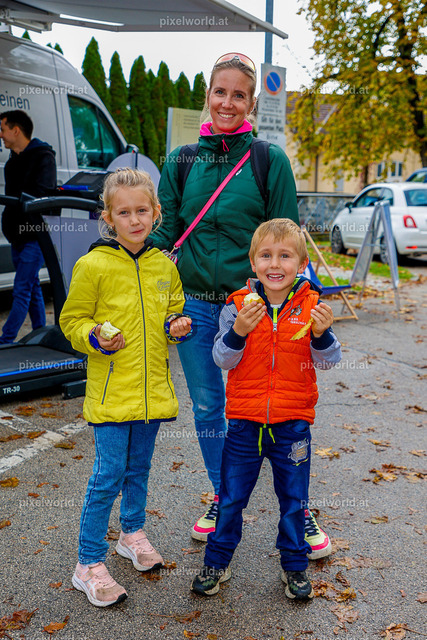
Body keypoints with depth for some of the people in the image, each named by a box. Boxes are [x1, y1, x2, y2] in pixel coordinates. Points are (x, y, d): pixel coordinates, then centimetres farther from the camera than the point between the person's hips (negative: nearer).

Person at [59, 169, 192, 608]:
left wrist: (177, 326, -2)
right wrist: (95, 338, -22)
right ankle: (89, 564, 12)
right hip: (111, 391, -5)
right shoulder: (92, 266, -10)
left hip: (152, 388, 5)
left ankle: (132, 532, 42)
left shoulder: (164, 266, 5)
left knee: (139, 468, 20)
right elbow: (71, 320, -4)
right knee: (108, 476, -3)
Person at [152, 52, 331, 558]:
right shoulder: (181, 161, 7)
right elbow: (163, 231, 9)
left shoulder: (271, 161, -1)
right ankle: (223, 498, 33)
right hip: (194, 303, 3)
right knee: (207, 407, 12)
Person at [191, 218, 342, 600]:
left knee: (293, 499, 15)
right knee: (231, 497, 13)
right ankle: (217, 562, 32)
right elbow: (222, 360, -10)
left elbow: (329, 361, -7)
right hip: (245, 421, 0)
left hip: (293, 423, 0)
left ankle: (295, 566, 35)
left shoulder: (312, 307, -6)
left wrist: (321, 334, -27)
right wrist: (238, 331, -28)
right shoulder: (239, 305, -6)